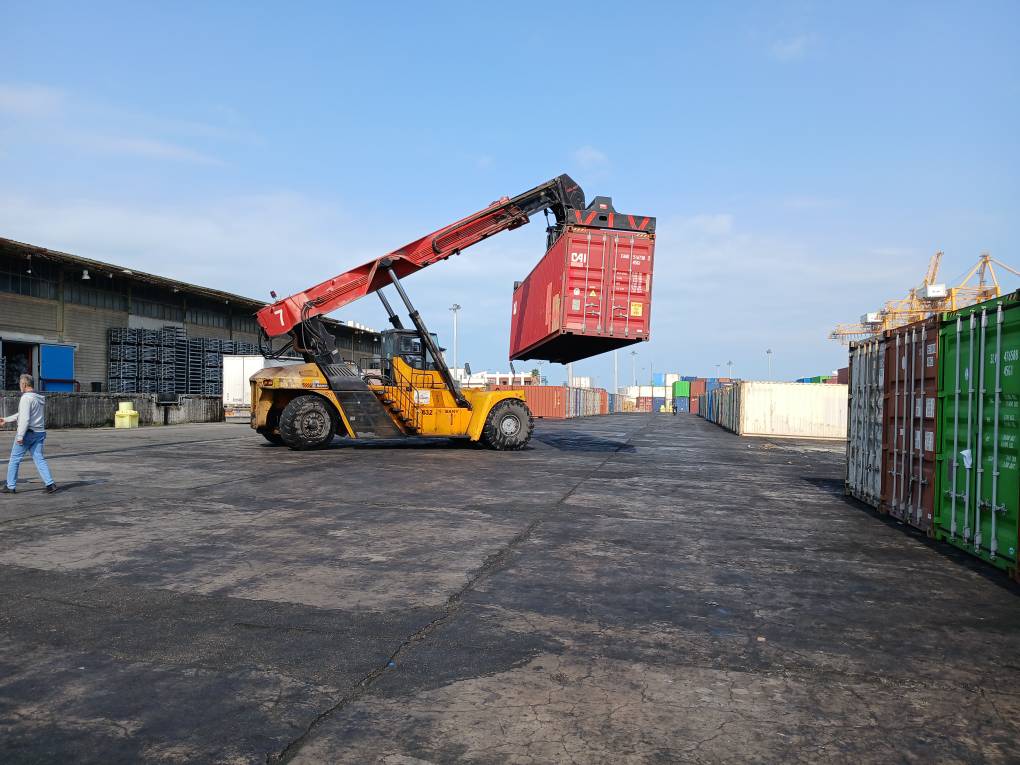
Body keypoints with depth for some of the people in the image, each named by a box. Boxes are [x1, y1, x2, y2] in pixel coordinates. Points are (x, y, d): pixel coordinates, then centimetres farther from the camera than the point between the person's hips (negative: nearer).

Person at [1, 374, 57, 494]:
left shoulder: (26, 398, -14)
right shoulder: (40, 398, 14)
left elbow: (25, 418, -21)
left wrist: (20, 436, -20)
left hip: (27, 433, -7)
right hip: (39, 433, 7)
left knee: (14, 459, 7)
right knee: (39, 459, 4)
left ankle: (10, 486, 14)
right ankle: (50, 484, -8)